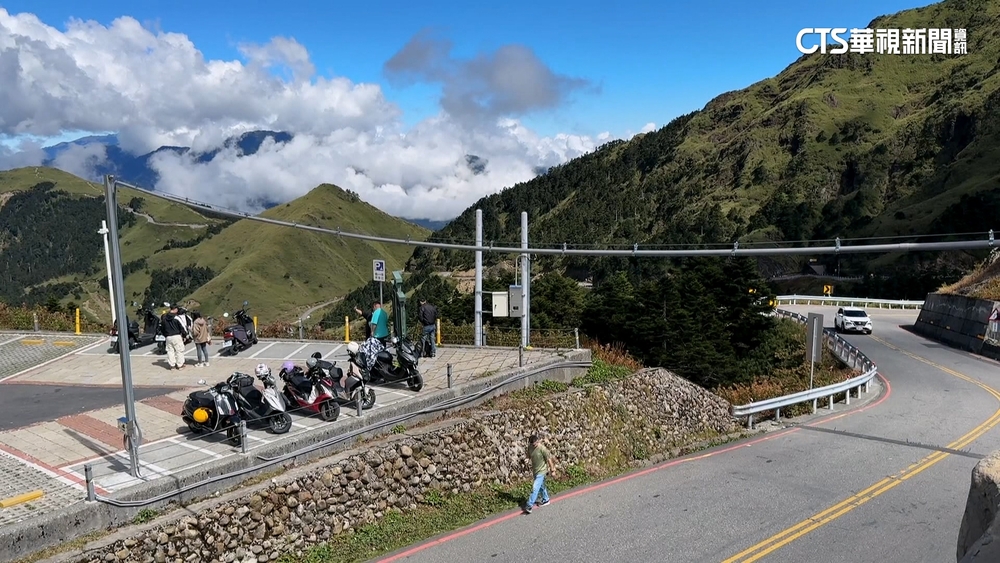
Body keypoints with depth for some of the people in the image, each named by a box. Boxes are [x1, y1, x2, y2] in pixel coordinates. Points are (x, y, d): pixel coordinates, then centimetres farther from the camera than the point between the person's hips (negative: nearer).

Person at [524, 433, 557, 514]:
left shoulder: (542, 449, -25)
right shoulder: (530, 447, -8)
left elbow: (549, 459, -15)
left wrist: (552, 470, -8)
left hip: (541, 471, -7)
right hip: (535, 470, 7)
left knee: (535, 488, -11)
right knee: (541, 486, 24)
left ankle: (529, 506, -8)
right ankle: (545, 500, 43)